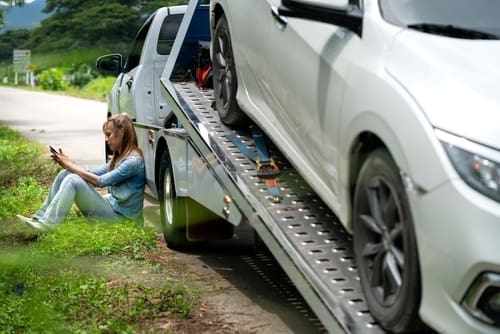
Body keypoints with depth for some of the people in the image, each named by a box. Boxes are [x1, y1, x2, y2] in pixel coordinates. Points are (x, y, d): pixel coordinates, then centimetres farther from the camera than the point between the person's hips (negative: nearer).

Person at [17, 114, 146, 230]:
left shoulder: (134, 161, -17)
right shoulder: (119, 157, 15)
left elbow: (100, 181, -18)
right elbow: (93, 174, 11)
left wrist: (70, 165, -10)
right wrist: (68, 164, -3)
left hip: (119, 215, -9)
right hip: (109, 203, 9)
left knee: (73, 180, -24)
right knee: (64, 174, -1)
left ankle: (47, 225, -25)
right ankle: (40, 218, -3)